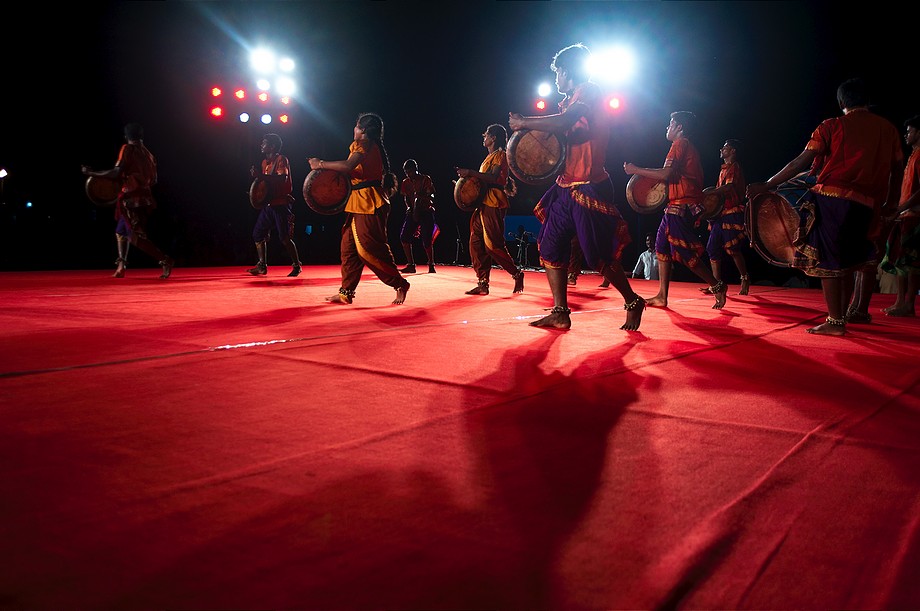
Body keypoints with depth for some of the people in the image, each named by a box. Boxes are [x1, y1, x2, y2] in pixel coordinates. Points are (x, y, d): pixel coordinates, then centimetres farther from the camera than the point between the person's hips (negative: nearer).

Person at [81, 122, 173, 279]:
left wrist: (92, 173, -5)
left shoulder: (127, 149, -4)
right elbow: (153, 180, 16)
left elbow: (117, 172, -15)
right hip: (146, 198, 7)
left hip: (131, 198, -7)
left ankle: (165, 260, -25)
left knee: (137, 237, -12)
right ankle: (121, 265, 21)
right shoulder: (148, 153, 15)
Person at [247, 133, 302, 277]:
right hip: (268, 204, 8)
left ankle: (297, 266, 4)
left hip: (281, 204, -8)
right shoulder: (265, 161, 17)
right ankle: (262, 265, 15)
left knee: (284, 237, -8)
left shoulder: (281, 159, -8)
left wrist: (261, 175, -25)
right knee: (258, 234, 6)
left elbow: (282, 179, -24)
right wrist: (256, 175, 5)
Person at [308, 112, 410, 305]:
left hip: (368, 204, -10)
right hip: (358, 204, 10)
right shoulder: (373, 146, 21)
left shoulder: (364, 144, -11)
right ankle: (346, 292, 11)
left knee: (370, 248, -8)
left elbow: (348, 166, -27)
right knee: (349, 247, 8)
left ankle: (400, 284, 3)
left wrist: (321, 164, -17)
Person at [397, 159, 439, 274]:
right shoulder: (405, 182, 10)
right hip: (413, 212, 5)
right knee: (404, 237, -10)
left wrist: (420, 196, -28)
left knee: (426, 241, -11)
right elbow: (406, 197, 13)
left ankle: (431, 266, 8)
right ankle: (411, 265, -2)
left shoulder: (425, 179, -3)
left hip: (426, 211, -5)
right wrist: (409, 207, -7)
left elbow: (431, 195, -9)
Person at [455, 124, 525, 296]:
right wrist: (469, 178, 10)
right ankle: (482, 284, 5)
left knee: (493, 245, -11)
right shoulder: (490, 156, 25)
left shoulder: (500, 155, -5)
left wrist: (471, 172, -21)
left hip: (493, 204, -10)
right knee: (476, 243, 4)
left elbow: (493, 178, -20)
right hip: (484, 204, 10)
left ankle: (516, 274, 4)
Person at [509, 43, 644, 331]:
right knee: (550, 249, 3)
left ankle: (633, 302, 17)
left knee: (600, 257, -3)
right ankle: (560, 313, 6)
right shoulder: (572, 100, 19)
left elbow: (563, 123, -26)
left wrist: (523, 122, -15)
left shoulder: (590, 91, -9)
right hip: (566, 187, 9)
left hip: (589, 188, -9)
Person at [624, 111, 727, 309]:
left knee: (684, 253, -9)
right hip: (679, 207, 10)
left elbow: (666, 174, -19)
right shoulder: (690, 147, 23)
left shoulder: (680, 143, -8)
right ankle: (662, 296, 8)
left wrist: (636, 170, -11)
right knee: (662, 247, 9)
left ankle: (717, 286, 0)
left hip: (681, 206, -10)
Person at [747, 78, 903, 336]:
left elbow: (801, 162, -4)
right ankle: (842, 316, 22)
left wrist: (766, 185, -1)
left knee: (827, 260, 1)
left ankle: (835, 322, 1)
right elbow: (897, 169, 14)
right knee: (846, 261, 17)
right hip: (866, 205, 4)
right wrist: (888, 204, 25)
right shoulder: (888, 129, 13)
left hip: (831, 197, -4)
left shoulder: (832, 126, 2)